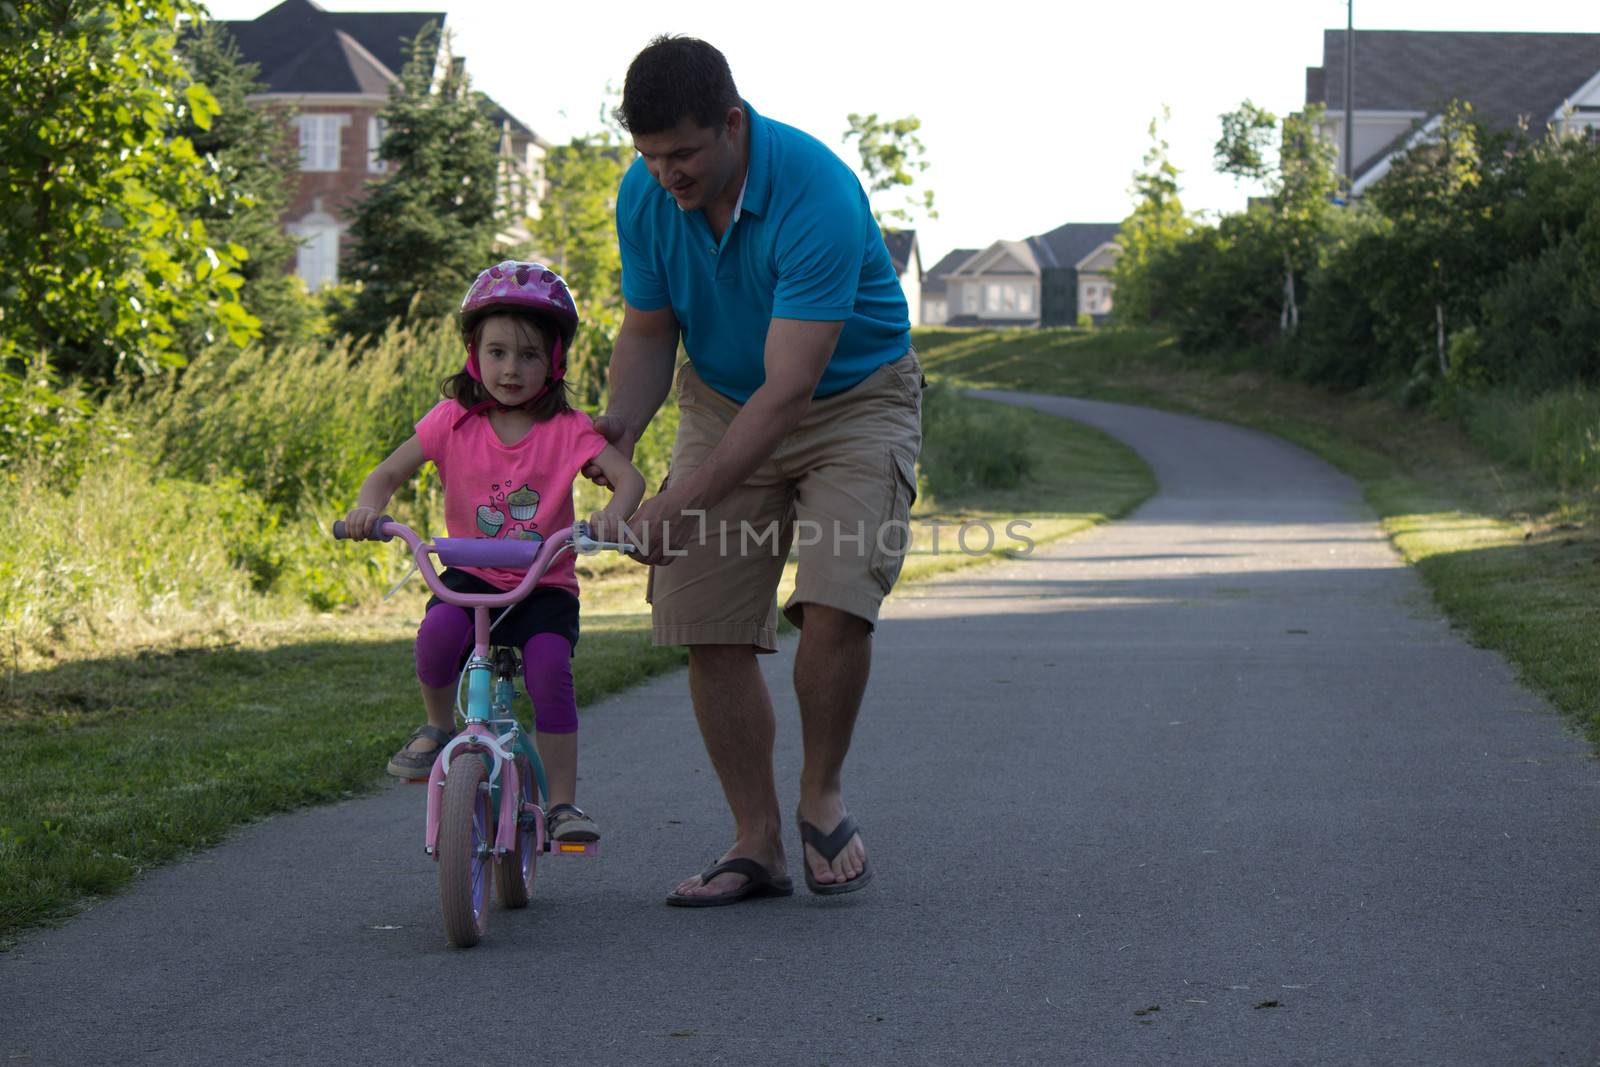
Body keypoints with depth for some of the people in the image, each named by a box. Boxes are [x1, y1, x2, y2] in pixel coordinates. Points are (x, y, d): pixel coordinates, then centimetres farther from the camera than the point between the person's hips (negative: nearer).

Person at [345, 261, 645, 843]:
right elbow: (390, 471, 0)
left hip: (545, 584, -1)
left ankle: (562, 801, -12)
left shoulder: (566, 429, -5)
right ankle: (438, 727, -2)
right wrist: (367, 506, -24)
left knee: (550, 670, -25)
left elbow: (628, 475, -15)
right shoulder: (454, 422, -1)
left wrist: (613, 512, -39)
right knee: (437, 632, -31)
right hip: (472, 575, 1)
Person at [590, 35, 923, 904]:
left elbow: (788, 387, -34)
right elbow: (647, 330, 1)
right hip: (720, 402, 5)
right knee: (711, 633, -5)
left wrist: (684, 505, -37)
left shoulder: (817, 196, -32)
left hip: (852, 400, -5)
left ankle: (823, 798, 2)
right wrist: (622, 428, -20)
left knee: (835, 606, -23)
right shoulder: (646, 195, -13)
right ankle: (756, 845, 7)